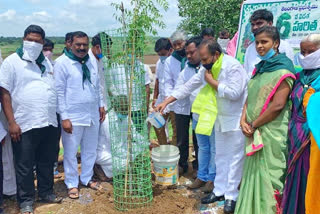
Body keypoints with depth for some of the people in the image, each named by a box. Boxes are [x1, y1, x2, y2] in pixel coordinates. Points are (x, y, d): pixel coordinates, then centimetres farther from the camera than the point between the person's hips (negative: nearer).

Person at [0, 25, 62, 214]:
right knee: (25, 166, 6)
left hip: (49, 123, 5)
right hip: (25, 125, -5)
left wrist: (57, 115, 12)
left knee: (47, 162, 16)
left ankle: (46, 192, 34)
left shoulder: (47, 62, 13)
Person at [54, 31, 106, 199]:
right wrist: (64, 117, -14)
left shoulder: (91, 62, 8)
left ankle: (87, 178, 34)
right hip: (73, 117, -5)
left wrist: (101, 105, 13)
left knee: (90, 150, 16)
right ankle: (72, 184, 24)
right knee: (71, 152, 7)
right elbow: (59, 91, -11)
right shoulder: (62, 63, -9)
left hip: (93, 115, 6)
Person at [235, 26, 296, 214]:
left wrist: (254, 125, -13)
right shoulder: (260, 68, 13)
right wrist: (244, 120, -4)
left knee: (266, 175, 3)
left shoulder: (283, 70, -12)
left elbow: (277, 105, -20)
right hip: (254, 134, 8)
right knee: (254, 173, 16)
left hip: (271, 134, -8)